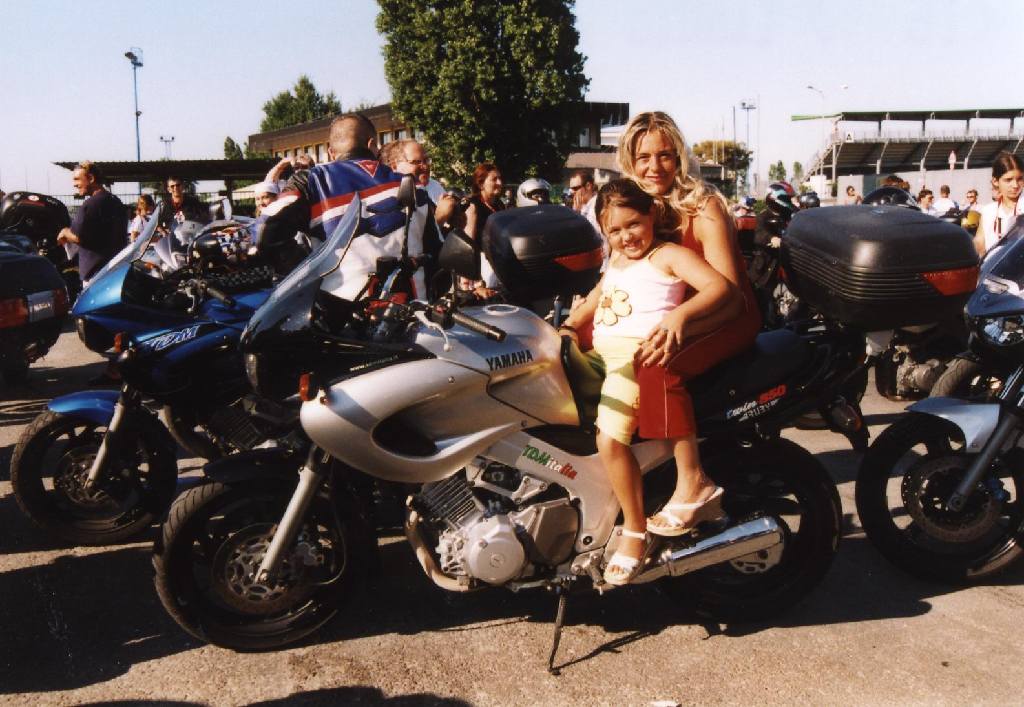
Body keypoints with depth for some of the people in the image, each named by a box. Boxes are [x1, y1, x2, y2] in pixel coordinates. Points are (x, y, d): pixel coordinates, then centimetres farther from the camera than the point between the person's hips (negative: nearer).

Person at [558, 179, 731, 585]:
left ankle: (635, 532, -9)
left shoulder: (669, 255, -1)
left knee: (609, 439, -25)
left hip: (639, 355, -10)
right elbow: (597, 296, 37)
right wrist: (568, 327, 22)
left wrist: (680, 312, -30)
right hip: (599, 354, 10)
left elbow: (721, 286, -13)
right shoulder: (616, 260, 24)